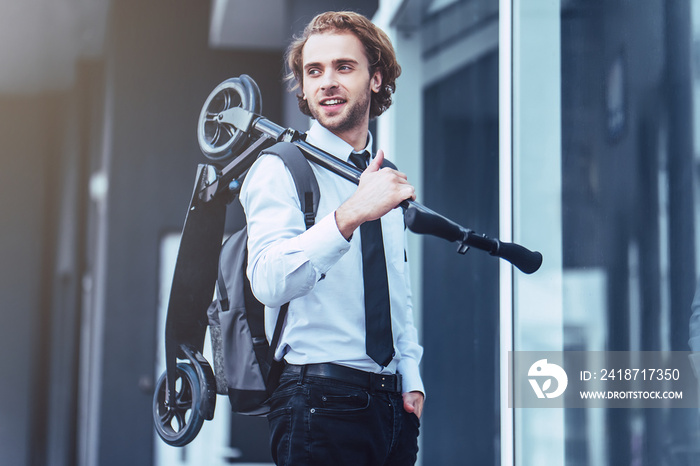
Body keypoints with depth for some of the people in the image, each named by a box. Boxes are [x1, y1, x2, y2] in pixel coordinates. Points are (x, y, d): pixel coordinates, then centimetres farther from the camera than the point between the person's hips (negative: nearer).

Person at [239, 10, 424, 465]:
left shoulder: (385, 176, 15)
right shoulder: (279, 170, -6)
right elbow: (270, 282, -24)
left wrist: (412, 380, 10)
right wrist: (350, 215, -36)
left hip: (393, 405, 6)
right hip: (321, 405, -6)